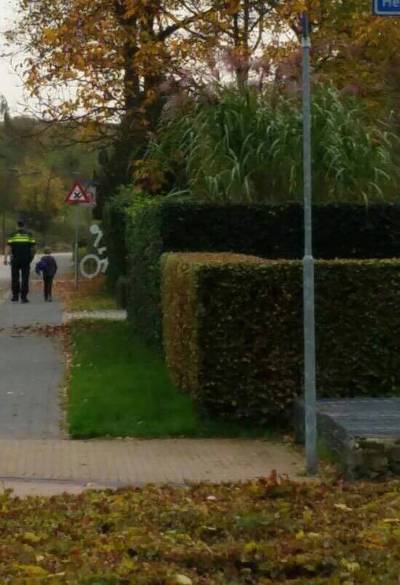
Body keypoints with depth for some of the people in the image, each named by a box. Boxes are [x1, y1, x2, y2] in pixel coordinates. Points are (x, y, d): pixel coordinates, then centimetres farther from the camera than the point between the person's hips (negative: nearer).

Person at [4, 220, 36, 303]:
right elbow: (32, 248, 2)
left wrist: (5, 258, -10)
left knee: (15, 278, 9)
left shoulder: (12, 235, 1)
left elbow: (9, 247, -7)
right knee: (25, 279, 1)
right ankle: (24, 297, -4)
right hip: (26, 259, 0)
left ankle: (15, 296, 10)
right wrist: (32, 256, 18)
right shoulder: (29, 235, 3)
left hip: (15, 259, 0)